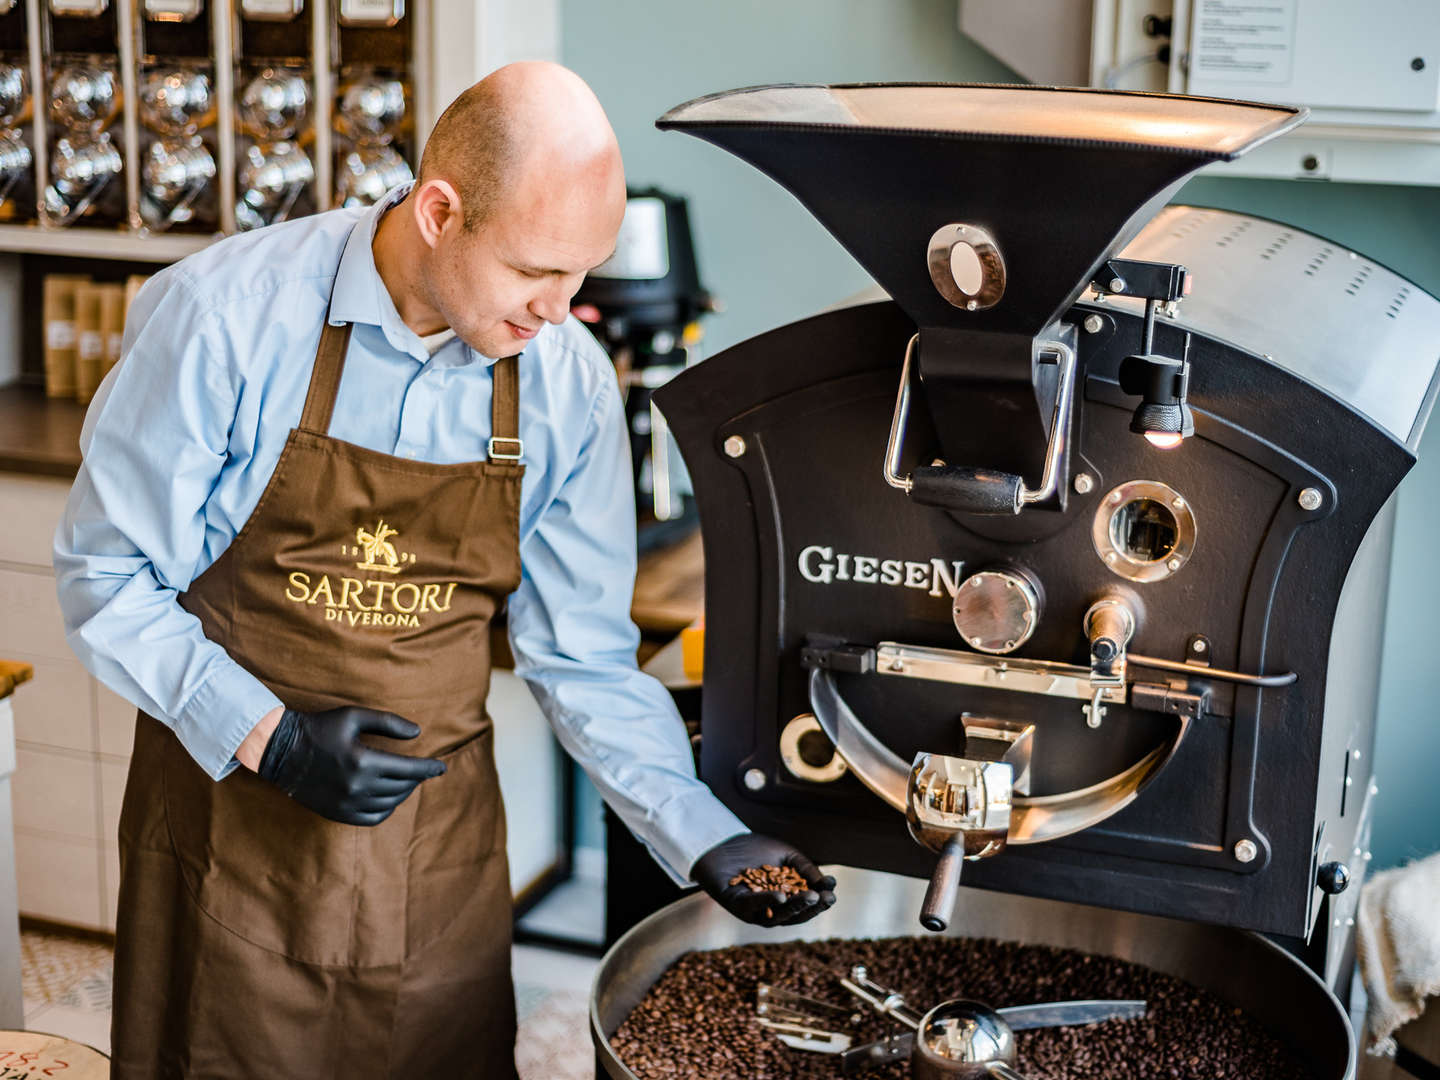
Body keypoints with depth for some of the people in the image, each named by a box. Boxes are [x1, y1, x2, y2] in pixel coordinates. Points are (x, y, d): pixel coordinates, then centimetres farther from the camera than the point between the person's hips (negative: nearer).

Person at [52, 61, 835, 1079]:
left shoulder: (570, 386, -7)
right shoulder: (227, 315, -17)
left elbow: (585, 655, 1)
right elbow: (106, 574, -10)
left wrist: (707, 838, -6)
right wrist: (270, 739, -20)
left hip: (438, 838, 3)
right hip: (230, 803, -2)